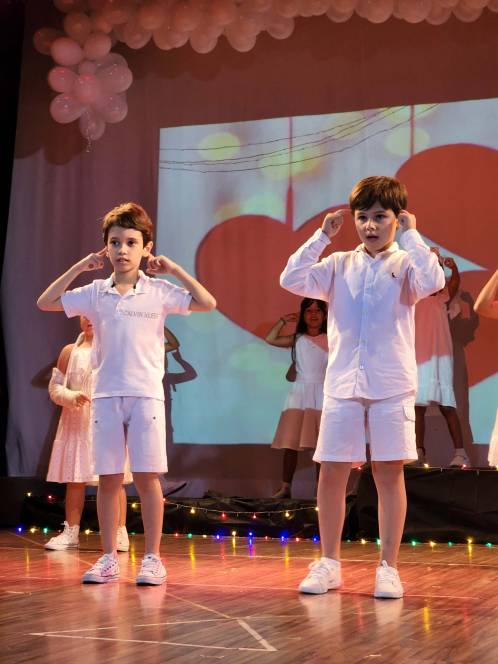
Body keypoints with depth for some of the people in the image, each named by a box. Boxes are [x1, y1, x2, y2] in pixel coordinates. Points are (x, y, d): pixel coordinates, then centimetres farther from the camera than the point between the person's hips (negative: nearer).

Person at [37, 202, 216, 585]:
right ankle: (109, 558, 12)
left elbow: (207, 303, -6)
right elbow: (46, 303, 10)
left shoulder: (159, 291, 0)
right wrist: (78, 268, 6)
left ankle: (153, 557, 6)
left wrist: (174, 270, -4)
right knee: (108, 478, 5)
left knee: (147, 476, -2)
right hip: (106, 395, 3)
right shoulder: (95, 293, 7)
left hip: (146, 394, -2)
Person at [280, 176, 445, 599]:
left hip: (392, 386, -2)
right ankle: (329, 563, 16)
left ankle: (388, 568, 10)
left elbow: (433, 281, -20)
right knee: (332, 472, 3)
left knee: (389, 472, 2)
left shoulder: (405, 265, 1)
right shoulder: (339, 266, 8)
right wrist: (322, 235, -3)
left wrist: (410, 235, -11)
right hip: (343, 385, 2)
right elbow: (292, 279, -4)